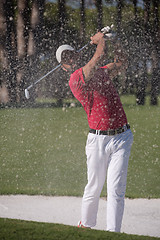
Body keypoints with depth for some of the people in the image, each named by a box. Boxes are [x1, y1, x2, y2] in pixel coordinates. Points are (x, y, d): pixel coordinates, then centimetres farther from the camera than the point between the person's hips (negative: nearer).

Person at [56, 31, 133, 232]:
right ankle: (86, 225, 28)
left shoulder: (101, 72, 15)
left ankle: (113, 232, -6)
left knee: (116, 189, -5)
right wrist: (101, 39, 4)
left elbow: (121, 64, 31)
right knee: (94, 188, 6)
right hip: (98, 139, -4)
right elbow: (101, 55, -15)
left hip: (122, 137, 4)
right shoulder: (75, 80, -8)